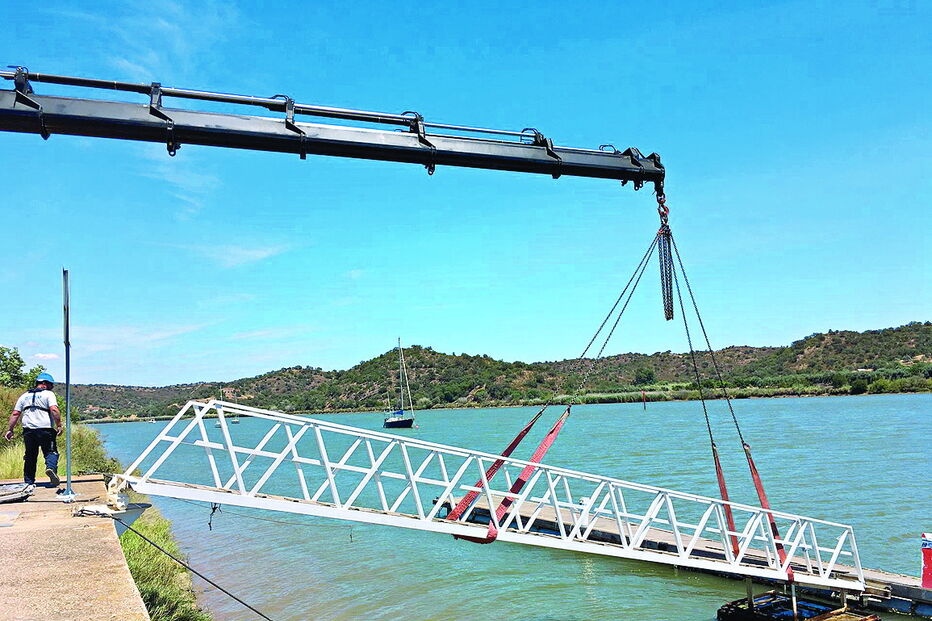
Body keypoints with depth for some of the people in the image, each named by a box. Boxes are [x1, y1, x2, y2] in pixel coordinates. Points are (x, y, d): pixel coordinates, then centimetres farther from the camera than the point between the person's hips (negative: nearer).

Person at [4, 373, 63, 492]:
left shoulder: (25, 395, 19)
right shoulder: (48, 394, 1)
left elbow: (15, 414, 15)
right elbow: (54, 410, -15)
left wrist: (9, 429, 17)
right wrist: (59, 425, -14)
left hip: (28, 430, 5)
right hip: (45, 429, -5)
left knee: (30, 457, 12)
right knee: (51, 452, 2)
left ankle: (29, 483, 12)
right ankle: (51, 467, -28)